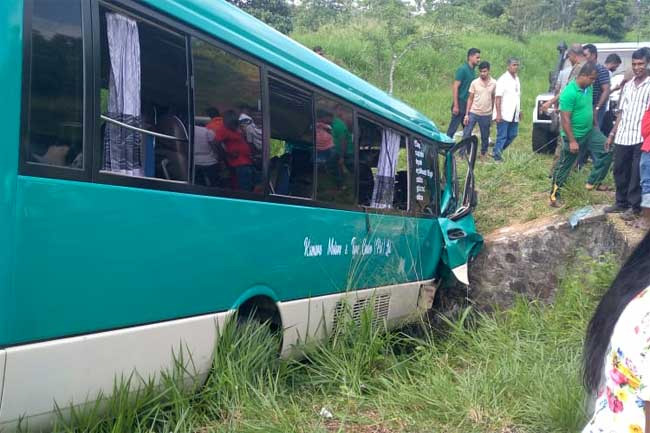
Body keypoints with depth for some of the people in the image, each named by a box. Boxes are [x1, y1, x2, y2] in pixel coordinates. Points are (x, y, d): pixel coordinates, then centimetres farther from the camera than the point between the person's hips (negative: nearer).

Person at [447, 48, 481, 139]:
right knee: (453, 128, -3)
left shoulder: (472, 70, 11)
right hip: (460, 103, -8)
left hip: (468, 104, 8)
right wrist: (456, 105, -20)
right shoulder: (463, 69, -13)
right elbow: (455, 87, -16)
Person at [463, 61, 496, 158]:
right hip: (473, 113, -1)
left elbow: (494, 99, 8)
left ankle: (483, 154, 30)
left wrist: (493, 113, 9)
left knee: (485, 136, 12)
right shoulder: (474, 83, -4)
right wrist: (466, 114, -5)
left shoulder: (494, 83, -1)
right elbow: (470, 99, 0)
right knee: (466, 135, -5)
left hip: (486, 115, 1)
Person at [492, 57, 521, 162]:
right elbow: (498, 97, -14)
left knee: (512, 135, 9)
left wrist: (519, 110, 18)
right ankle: (497, 156, 4)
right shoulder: (503, 80, -10)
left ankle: (497, 151, 22)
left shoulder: (517, 78, 13)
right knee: (502, 136, -4)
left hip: (514, 114, 8)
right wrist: (498, 114, -19)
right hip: (504, 114, -8)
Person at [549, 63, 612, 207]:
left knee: (606, 150, -1)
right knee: (563, 167, 3)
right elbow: (565, 119, -24)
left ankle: (593, 182, 8)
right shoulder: (569, 92, -23)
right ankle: (554, 195, 15)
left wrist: (595, 125, 19)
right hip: (574, 135, -8)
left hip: (590, 131, 8)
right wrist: (572, 141, -24)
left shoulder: (589, 88, 2)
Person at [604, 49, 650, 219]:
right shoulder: (628, 85, 15)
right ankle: (621, 203, 25)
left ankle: (634, 207, 11)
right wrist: (612, 134, 16)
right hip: (622, 137, 6)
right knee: (620, 171, 12)